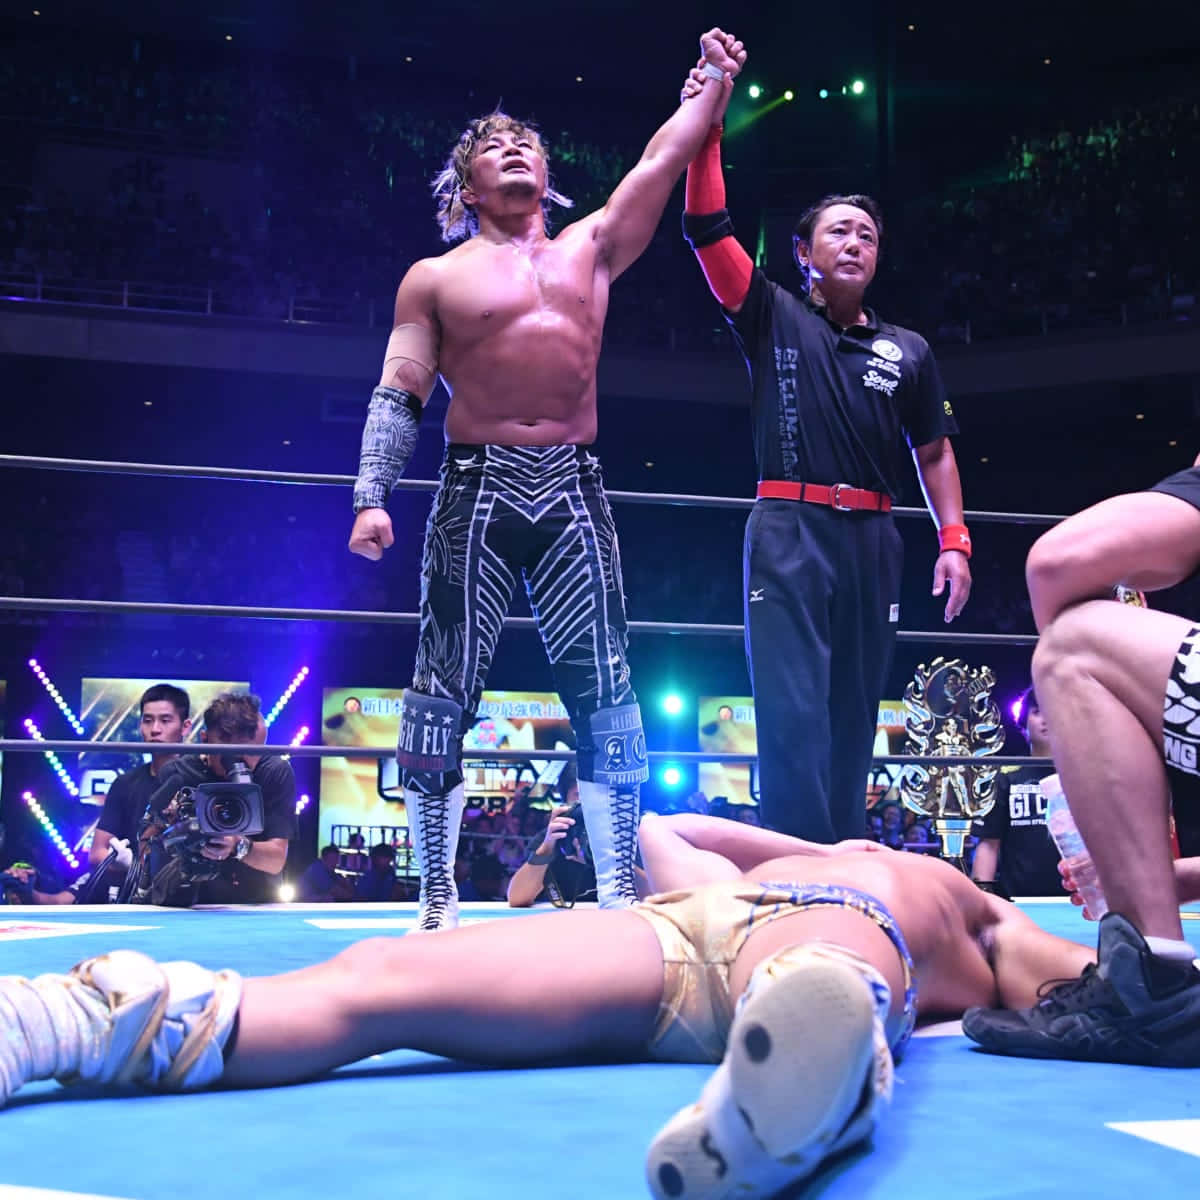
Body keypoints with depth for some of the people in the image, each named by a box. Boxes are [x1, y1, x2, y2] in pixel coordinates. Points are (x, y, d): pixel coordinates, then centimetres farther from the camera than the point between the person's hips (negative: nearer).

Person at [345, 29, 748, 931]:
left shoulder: (591, 250, 16)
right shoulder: (436, 279, 9)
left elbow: (663, 159, 15)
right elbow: (398, 398, 3)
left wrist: (714, 80, 13)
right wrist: (371, 497, -7)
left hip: (574, 490, 2)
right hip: (477, 491, -2)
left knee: (606, 691, -1)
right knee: (445, 691, -3)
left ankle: (620, 889, 5)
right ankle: (436, 895, 6)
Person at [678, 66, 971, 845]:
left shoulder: (908, 351, 15)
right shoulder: (772, 317, 8)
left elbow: (934, 452, 18)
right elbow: (707, 228, 0)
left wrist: (954, 540, 7)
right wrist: (707, 129, -7)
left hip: (872, 538, 4)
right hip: (789, 528, -3)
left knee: (854, 715, 6)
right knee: (792, 710, -12)